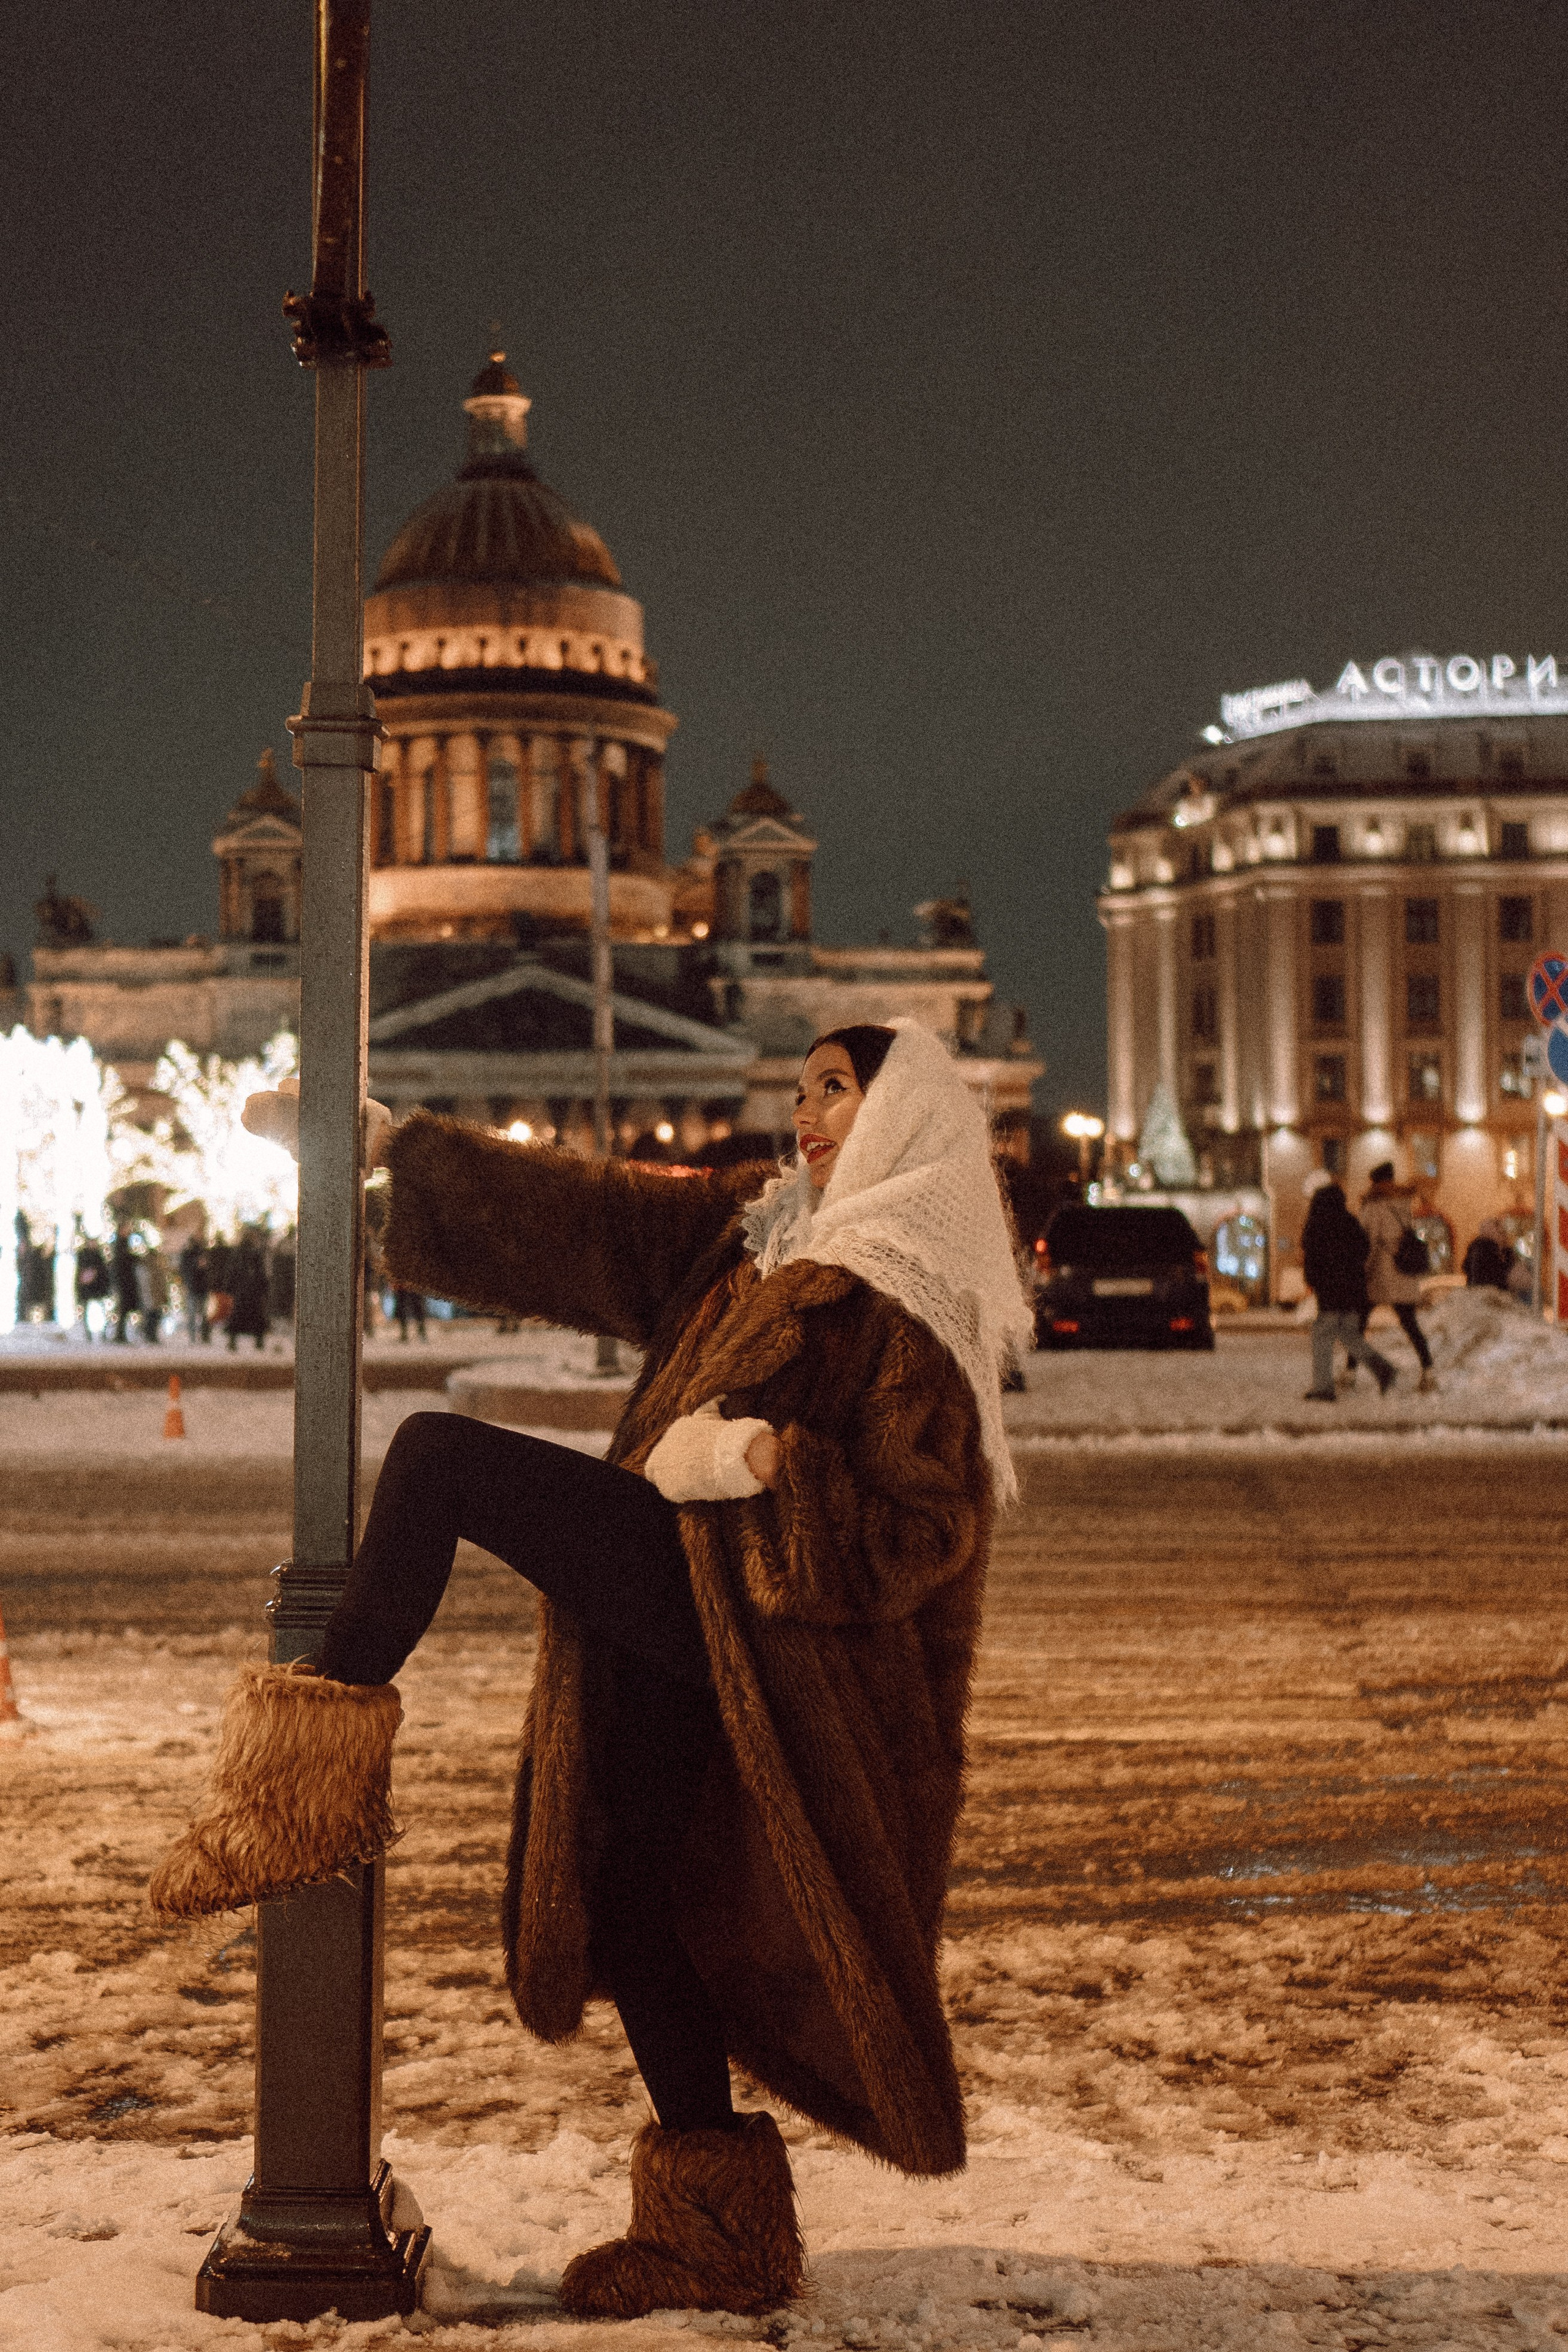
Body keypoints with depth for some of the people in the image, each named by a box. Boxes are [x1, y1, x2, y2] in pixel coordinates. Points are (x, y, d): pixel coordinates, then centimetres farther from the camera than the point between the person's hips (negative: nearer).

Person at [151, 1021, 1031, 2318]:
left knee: (440, 1454, -16)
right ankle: (718, 2223, 21)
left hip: (714, 1598, -8)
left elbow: (922, 1532, -12)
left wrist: (769, 1461, -25)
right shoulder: (754, 1230, 16)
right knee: (618, 1890, 11)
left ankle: (310, 1773, -14)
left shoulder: (918, 1309, -7)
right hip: (663, 1606, 8)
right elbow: (581, 1212, 18)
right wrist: (388, 1142, 16)